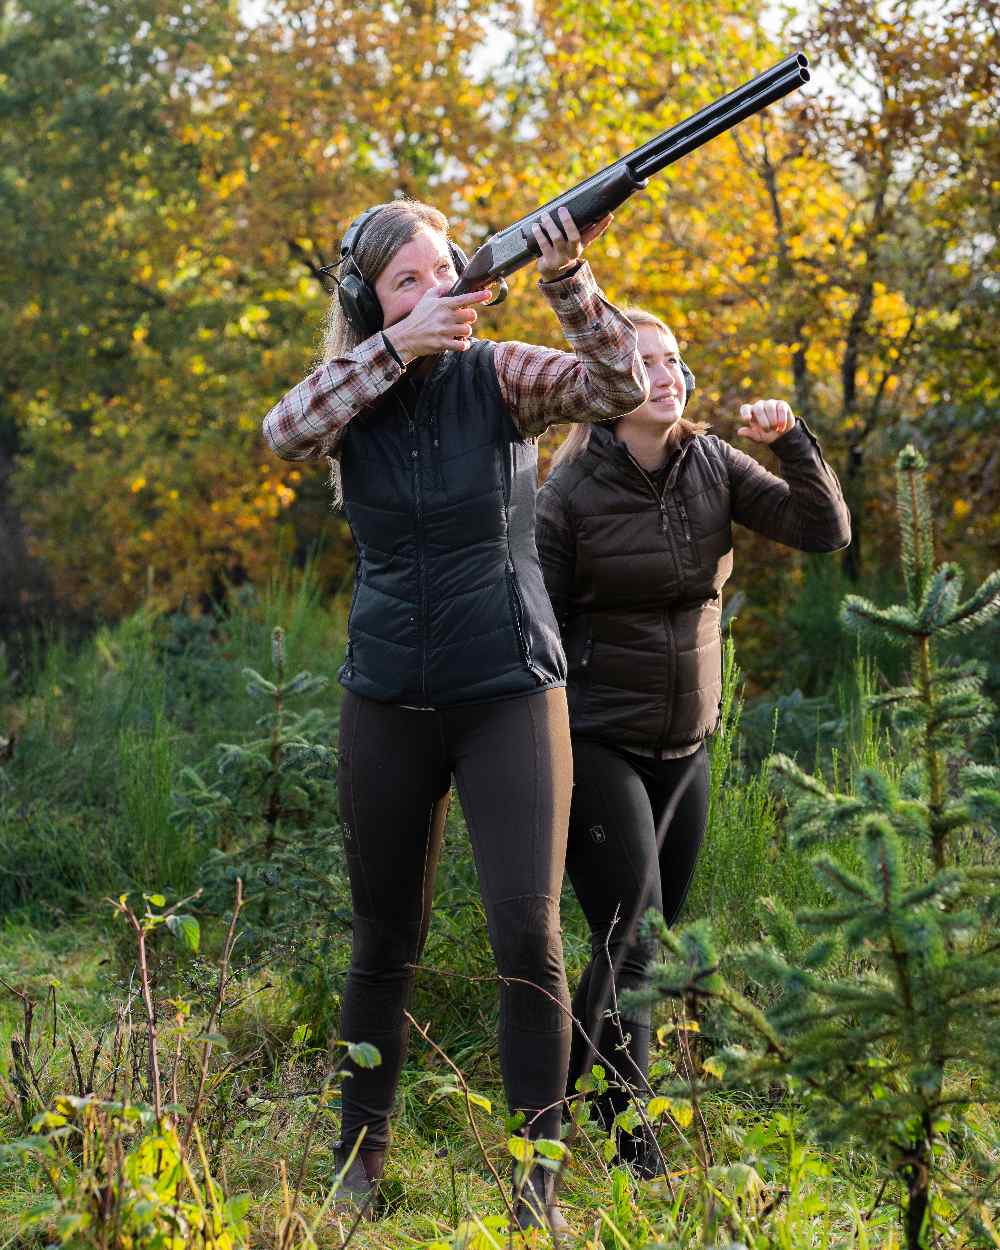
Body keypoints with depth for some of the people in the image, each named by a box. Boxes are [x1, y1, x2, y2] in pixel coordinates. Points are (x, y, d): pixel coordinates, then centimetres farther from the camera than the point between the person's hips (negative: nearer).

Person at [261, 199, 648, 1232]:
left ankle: (537, 1192, 0)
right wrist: (400, 345, -27)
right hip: (387, 705, 2)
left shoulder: (500, 378, -5)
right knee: (385, 943, 11)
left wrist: (568, 282, -36)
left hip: (509, 694, -2)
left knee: (529, 936, -11)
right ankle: (359, 1161, 27)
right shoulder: (354, 393, 1)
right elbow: (283, 435, -20)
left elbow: (623, 386, -20)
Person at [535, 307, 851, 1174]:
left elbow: (825, 532, -4)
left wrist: (791, 441, -20)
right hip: (599, 744, -5)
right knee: (631, 946, -13)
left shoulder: (714, 466, 0)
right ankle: (633, 1150, -6)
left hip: (686, 747, 6)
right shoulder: (573, 493, -12)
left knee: (653, 943, 10)